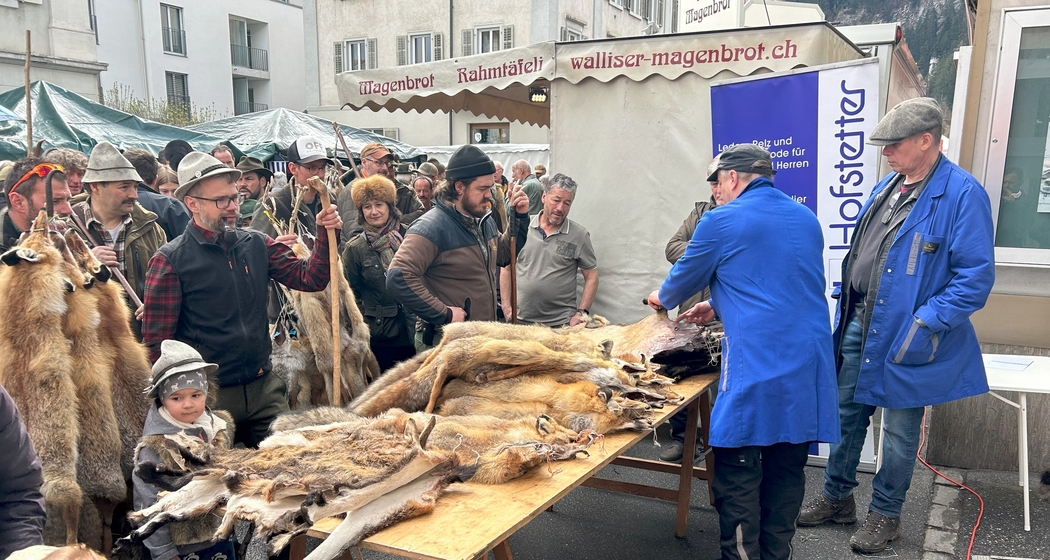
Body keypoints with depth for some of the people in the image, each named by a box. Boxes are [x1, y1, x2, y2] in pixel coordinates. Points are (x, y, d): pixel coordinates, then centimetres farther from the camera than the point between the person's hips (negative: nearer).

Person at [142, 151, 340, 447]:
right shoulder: (170, 261, -8)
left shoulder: (256, 244, 5)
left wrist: (326, 234, -11)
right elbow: (156, 342, -7)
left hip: (264, 388, 4)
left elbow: (309, 278, 2)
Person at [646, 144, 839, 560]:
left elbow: (685, 277, 9)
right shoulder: (806, 218, 15)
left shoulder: (721, 221, -5)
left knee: (737, 472, 3)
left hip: (756, 363, -7)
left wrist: (662, 299, 31)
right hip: (809, 365, 7)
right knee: (787, 468, 14)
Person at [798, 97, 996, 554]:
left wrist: (925, 324, -23)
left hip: (905, 337, -7)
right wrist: (845, 313, 13)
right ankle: (837, 498, 34)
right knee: (846, 414, 16)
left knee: (899, 430, 9)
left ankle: (885, 514, 28)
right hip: (859, 327, 7)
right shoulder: (887, 187, 9)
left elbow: (976, 276, -19)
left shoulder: (962, 194, -16)